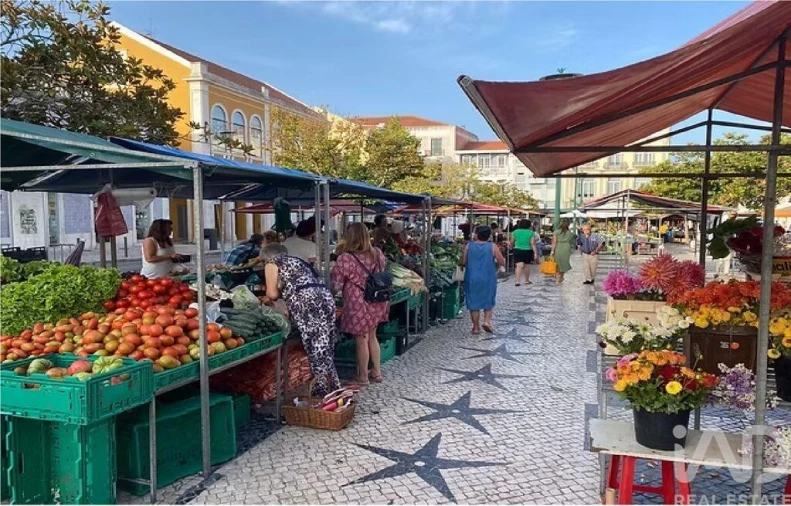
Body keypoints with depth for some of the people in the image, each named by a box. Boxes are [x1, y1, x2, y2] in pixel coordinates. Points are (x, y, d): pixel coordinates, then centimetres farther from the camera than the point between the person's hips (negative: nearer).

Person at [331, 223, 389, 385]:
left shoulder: (345, 258, -19)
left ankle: (363, 376, 22)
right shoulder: (377, 253, 0)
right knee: (372, 336, 21)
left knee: (361, 340, 8)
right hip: (376, 303, 6)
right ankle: (377, 372, 31)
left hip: (358, 305, -6)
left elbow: (336, 286, -12)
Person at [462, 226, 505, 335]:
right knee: (489, 301, 18)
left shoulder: (468, 246, -3)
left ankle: (476, 327, 13)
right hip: (488, 279, -1)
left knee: (473, 302, 9)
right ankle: (487, 321, 2)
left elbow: (463, 262, 0)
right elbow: (502, 262, -3)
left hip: (472, 279, 1)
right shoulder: (492, 247, -6)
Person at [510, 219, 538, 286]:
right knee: (527, 266, 15)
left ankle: (518, 281, -20)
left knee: (519, 266, -7)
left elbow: (512, 242, 9)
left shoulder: (515, 232, 1)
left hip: (517, 250, 0)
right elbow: (533, 244, -10)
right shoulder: (531, 233, -4)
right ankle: (527, 280, 28)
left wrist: (511, 247, 28)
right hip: (528, 251, 0)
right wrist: (535, 253, -8)